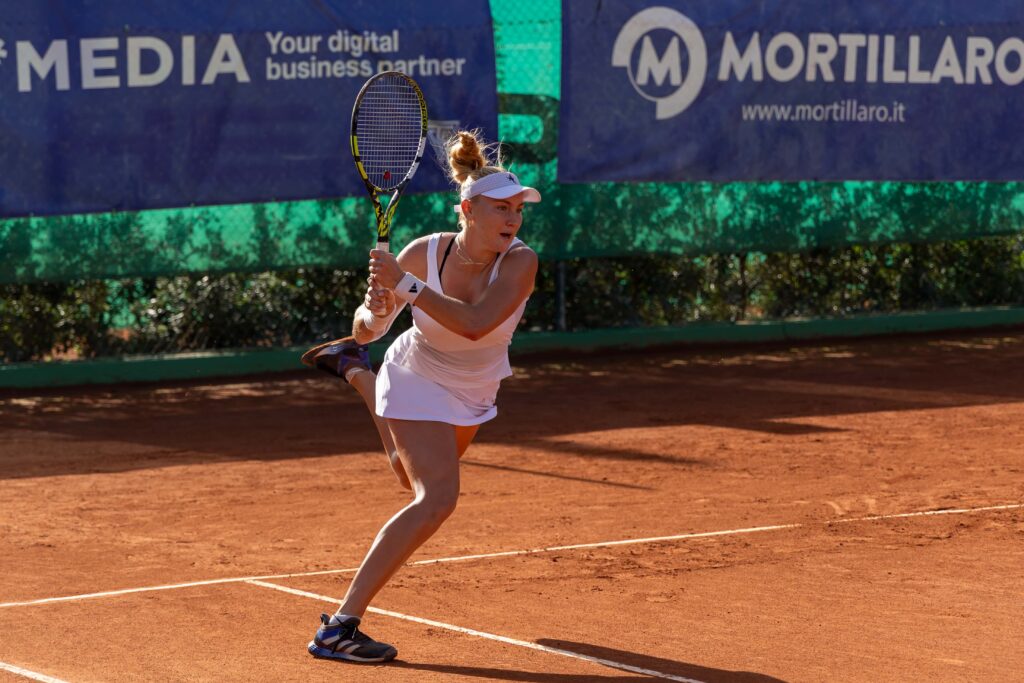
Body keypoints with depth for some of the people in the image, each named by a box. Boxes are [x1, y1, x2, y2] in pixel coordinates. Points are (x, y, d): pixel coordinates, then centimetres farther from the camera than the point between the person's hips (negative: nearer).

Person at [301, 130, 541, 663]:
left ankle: (355, 372, 57)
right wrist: (374, 311, -40)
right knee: (437, 499, -27)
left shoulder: (519, 262, -29)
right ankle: (339, 627, -26)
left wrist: (405, 285, -48)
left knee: (418, 481, 32)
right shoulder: (423, 253, -28)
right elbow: (368, 328, -18)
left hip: (474, 395, 4)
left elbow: (475, 322, -45)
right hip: (419, 383, -4)